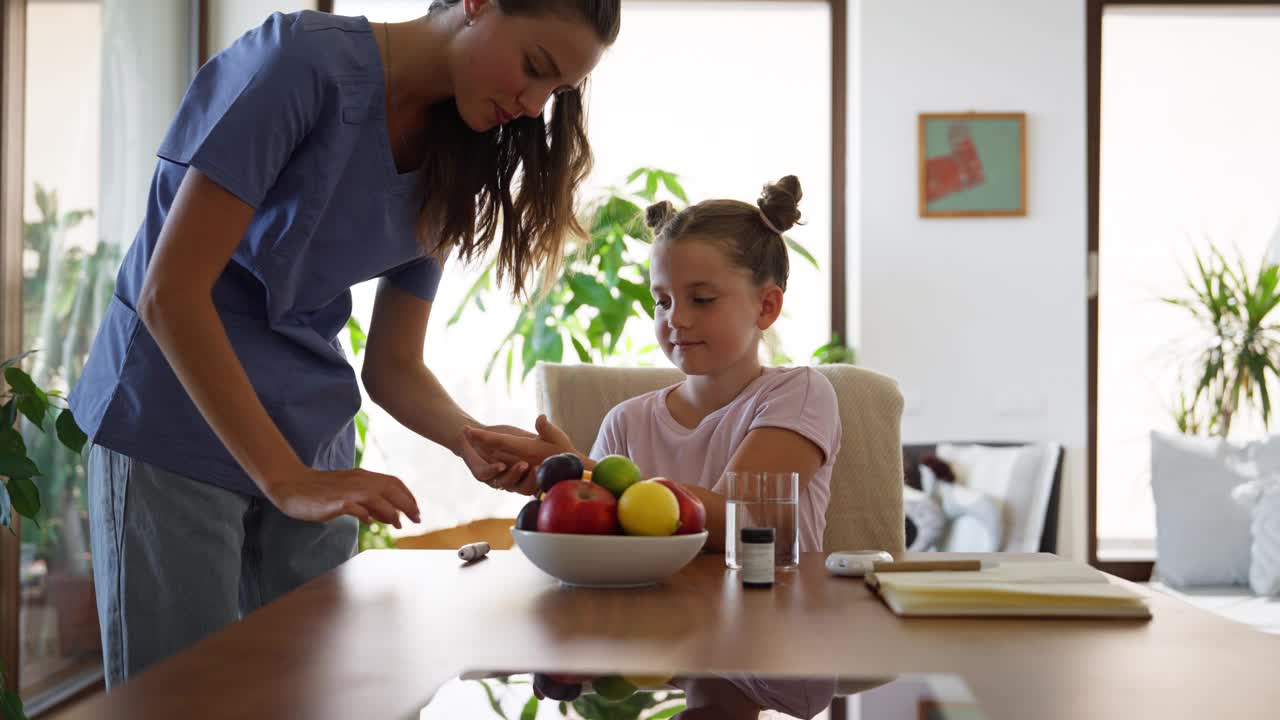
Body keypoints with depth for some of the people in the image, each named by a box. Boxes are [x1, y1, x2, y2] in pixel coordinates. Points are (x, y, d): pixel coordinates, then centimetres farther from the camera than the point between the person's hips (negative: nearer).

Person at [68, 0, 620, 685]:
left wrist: (472, 439, -16)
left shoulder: (453, 161, 3)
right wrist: (285, 480, -26)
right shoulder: (305, 59, -20)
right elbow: (169, 294, -23)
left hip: (310, 446, 7)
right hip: (175, 429, -6)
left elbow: (392, 366, 4)